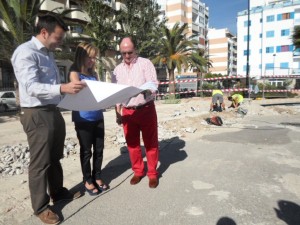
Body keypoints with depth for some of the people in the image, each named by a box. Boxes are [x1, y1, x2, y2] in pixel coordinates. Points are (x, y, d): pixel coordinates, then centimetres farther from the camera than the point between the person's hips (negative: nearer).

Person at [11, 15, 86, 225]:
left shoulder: (48, 54, 15)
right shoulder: (25, 52, -13)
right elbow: (31, 87, -24)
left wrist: (70, 87, 12)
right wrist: (62, 88, -36)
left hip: (54, 111, 9)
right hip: (37, 114, -9)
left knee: (55, 157, 20)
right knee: (40, 162, 2)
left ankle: (58, 192, 38)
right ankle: (40, 207, 20)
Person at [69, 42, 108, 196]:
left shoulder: (94, 74, 14)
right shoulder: (75, 73, -2)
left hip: (98, 117, 6)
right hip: (83, 119, -5)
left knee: (99, 149, 11)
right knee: (86, 151, 6)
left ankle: (97, 177, 27)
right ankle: (87, 180, 21)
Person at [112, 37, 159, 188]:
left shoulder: (145, 63, -1)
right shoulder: (117, 70, 11)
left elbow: (154, 85, -10)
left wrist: (144, 90, -32)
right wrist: (117, 113, 9)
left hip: (146, 110, -3)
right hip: (127, 112, 4)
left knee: (151, 143, 5)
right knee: (132, 143, 11)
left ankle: (152, 173, 20)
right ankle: (138, 171, 28)